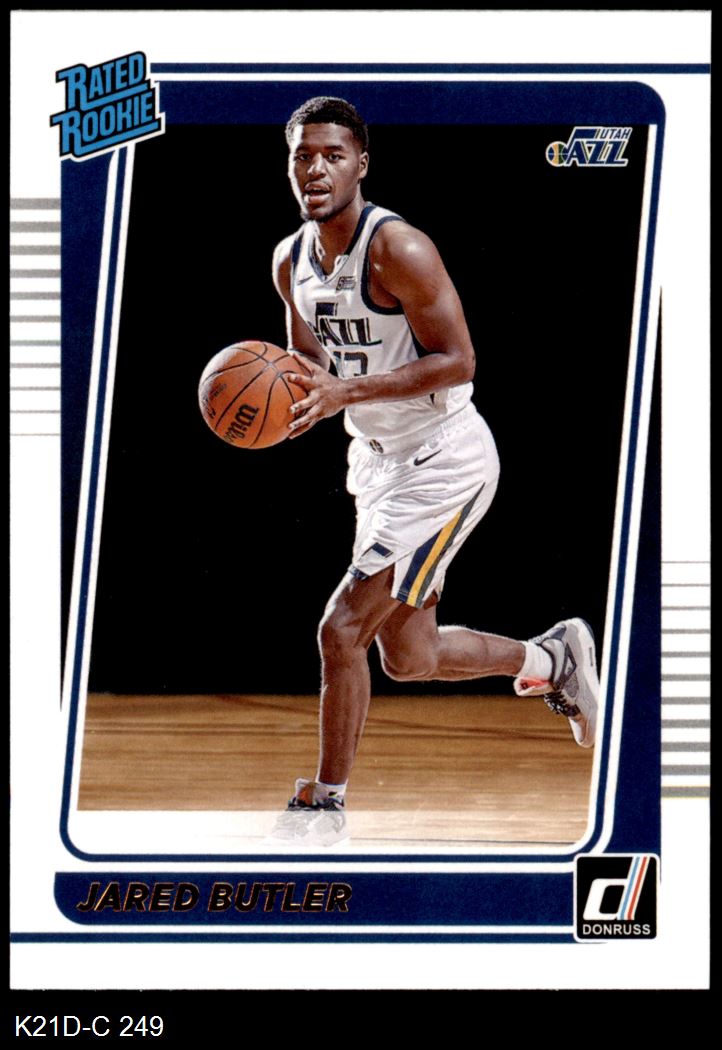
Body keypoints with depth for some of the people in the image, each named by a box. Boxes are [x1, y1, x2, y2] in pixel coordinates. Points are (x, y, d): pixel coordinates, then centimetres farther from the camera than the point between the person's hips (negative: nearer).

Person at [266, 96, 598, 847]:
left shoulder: (399, 250, -21)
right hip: (378, 460, 9)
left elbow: (457, 361, -22)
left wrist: (347, 393, -30)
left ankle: (324, 804, 7)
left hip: (443, 461, -9)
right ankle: (554, 657, 39)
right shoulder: (290, 260, 2)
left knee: (343, 629, -12)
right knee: (409, 657, 14)